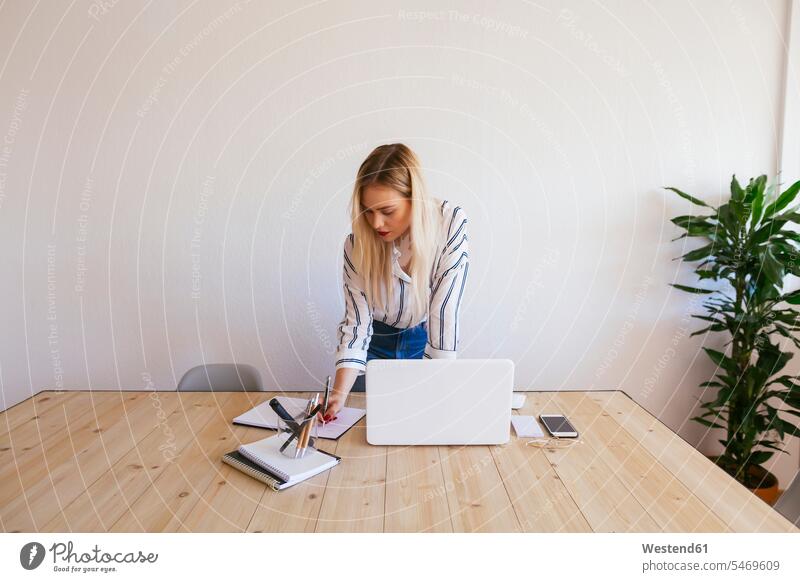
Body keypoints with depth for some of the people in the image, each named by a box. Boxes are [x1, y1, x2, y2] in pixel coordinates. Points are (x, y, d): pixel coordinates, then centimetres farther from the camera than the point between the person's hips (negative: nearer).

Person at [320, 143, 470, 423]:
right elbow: (356, 321, -19)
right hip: (375, 342, 1)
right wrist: (339, 393, -30)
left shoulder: (451, 224, -25)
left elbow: (444, 310, -25)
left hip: (426, 343, 0)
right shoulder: (358, 243, -22)